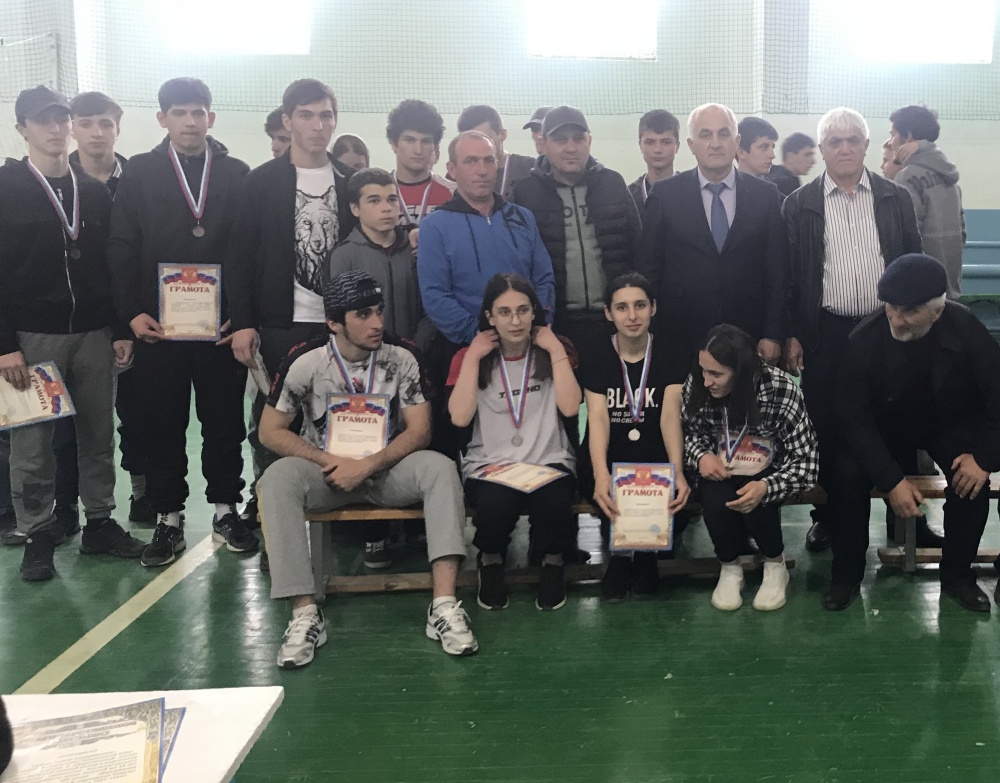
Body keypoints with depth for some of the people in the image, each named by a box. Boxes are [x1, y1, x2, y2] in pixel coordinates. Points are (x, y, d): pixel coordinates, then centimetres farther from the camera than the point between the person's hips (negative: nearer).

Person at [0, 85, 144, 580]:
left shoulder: (94, 192, 11)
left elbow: (112, 266, 12)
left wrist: (121, 330, 4)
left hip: (94, 334, 4)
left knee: (98, 433, 8)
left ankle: (99, 523, 20)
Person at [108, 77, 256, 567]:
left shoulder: (236, 174, 6)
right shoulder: (140, 173, 6)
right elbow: (122, 249, 2)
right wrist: (132, 312, -7)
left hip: (223, 325, 0)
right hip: (157, 325, 0)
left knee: (225, 423, 8)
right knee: (163, 425, 6)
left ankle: (225, 511, 21)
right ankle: (168, 520, 17)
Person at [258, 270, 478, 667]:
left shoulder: (401, 359, -8)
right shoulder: (305, 362, -10)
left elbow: (419, 431, -8)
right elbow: (270, 430, -5)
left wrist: (368, 466, -22)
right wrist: (330, 463, -17)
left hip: (386, 468, 1)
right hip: (327, 471, -1)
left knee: (440, 468, -28)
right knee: (277, 478, -31)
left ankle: (444, 606, -33)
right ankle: (305, 615, -32)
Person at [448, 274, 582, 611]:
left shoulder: (552, 352, 7)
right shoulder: (469, 357, 5)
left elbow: (570, 407, -9)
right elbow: (460, 417, -11)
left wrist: (556, 350, -8)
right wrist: (472, 356, -8)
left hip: (550, 462, 0)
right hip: (488, 465, 0)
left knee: (552, 501, -35)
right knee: (496, 502, -35)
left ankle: (553, 562, -1)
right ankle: (491, 562, 0)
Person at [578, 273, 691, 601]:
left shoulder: (671, 355, 0)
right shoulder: (594, 357, -1)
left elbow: (671, 415, -14)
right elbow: (598, 418, -16)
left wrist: (677, 472, -33)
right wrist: (600, 475, -35)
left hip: (655, 460, 1)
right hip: (608, 461, -1)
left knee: (670, 496, -30)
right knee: (617, 497, -32)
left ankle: (624, 561, 1)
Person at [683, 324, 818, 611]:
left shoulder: (781, 390, -28)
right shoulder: (696, 385, -20)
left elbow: (805, 462, -24)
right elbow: (687, 431, 1)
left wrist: (766, 487, -41)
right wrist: (701, 456, -22)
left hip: (767, 471, -2)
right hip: (720, 471, 2)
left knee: (757, 503, -32)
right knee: (716, 502, -29)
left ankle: (775, 564, 1)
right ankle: (730, 567, 1)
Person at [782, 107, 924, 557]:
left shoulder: (895, 199, 6)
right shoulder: (800, 205, 2)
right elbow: (788, 275, 2)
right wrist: (791, 335, -3)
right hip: (826, 334, -1)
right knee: (827, 430, 5)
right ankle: (830, 516, 20)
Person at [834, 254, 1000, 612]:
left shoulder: (965, 328, -25)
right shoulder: (864, 338, -27)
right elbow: (853, 416, -22)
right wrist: (891, 480, -29)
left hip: (950, 424, 1)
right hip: (886, 427, -1)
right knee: (850, 476, -26)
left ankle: (957, 574, -2)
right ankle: (846, 574, -5)